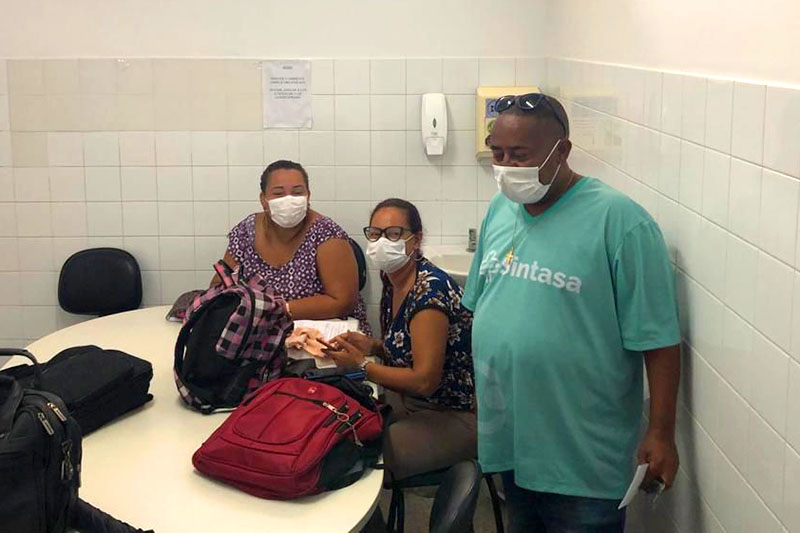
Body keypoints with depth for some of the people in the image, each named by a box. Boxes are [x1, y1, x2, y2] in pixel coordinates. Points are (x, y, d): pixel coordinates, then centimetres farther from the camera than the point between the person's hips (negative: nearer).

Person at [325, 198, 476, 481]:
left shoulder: (429, 290, -24)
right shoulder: (392, 280, 4)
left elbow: (425, 380, -25)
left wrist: (361, 364, -15)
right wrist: (372, 346, -1)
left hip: (457, 416, -9)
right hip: (411, 402, 9)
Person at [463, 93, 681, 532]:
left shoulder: (619, 220, -17)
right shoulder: (500, 208, 4)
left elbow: (657, 340, -16)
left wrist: (661, 434, -15)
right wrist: (481, 396, 13)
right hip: (507, 442, 6)